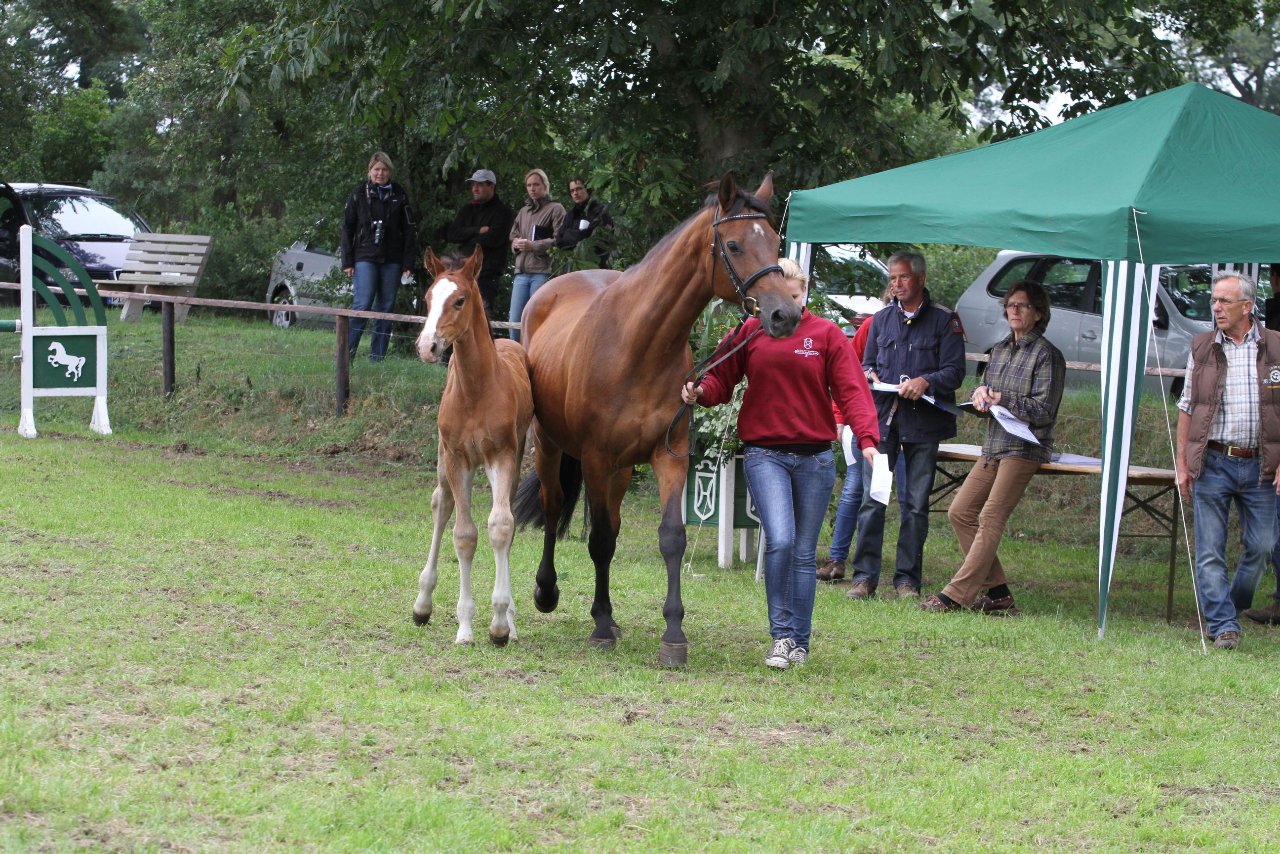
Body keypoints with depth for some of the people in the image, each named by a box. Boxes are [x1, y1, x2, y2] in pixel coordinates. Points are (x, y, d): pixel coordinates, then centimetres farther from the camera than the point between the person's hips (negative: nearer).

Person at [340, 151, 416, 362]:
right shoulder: (359, 194, 3)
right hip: (365, 257, -2)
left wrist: (408, 263, 1)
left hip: (391, 260, 2)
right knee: (363, 303, -14)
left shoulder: (399, 195, 6)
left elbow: (408, 231, 8)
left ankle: (378, 357, 9)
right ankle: (347, 351, -10)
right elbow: (347, 228, 5)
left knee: (386, 306, 4)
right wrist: (347, 261, 0)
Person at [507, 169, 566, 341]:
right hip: (521, 272, 6)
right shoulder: (523, 212, 22)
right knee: (515, 322, 2)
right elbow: (513, 237, 26)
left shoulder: (555, 209, 1)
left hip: (543, 271, -6)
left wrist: (534, 246, -17)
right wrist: (516, 243, 2)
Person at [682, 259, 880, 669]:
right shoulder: (750, 332, 5)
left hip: (815, 457, 1)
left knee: (804, 553, 8)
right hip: (765, 454, -1)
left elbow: (851, 389, -6)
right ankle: (781, 635, -7)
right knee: (780, 541, -18)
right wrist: (700, 391, -16)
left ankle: (799, 642, 18)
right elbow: (722, 379, 8)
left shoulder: (826, 334, 2)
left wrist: (866, 438, -20)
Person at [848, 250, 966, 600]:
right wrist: (869, 375, -2)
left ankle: (907, 579, 8)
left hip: (923, 422, -2)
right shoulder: (882, 319, 16)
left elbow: (954, 371, -2)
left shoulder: (944, 320, 4)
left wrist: (926, 381, -19)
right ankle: (865, 576, 2)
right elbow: (866, 363, 21)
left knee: (916, 503, 2)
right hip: (882, 417, 2)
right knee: (872, 499, -2)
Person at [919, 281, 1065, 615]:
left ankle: (956, 595, -14)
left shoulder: (1047, 354, -6)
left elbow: (1044, 409, -11)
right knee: (960, 512, 2)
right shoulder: (1000, 350, 17)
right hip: (994, 445, 9)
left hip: (1025, 446, -9)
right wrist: (981, 393, -1)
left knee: (990, 519, -12)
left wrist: (1003, 400, -17)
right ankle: (997, 592, 5)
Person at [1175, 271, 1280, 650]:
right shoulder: (1202, 348, 7)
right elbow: (1187, 407, 10)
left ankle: (1236, 605, 28)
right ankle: (1223, 625, 0)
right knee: (1210, 551, -4)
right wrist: (1182, 462, 4)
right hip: (1213, 462, 0)